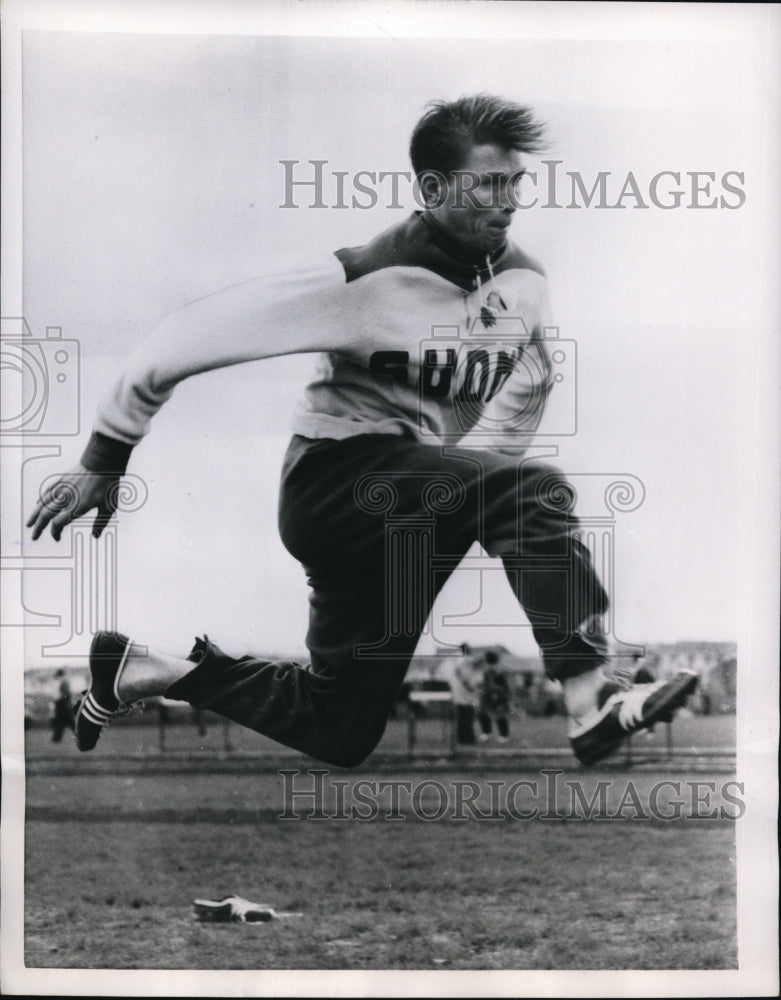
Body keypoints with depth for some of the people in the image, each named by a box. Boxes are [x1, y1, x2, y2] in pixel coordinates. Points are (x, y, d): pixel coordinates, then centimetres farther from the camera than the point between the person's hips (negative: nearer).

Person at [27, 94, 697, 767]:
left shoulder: (524, 283, -3)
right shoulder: (368, 279, -20)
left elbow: (521, 392, 12)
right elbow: (189, 338, -18)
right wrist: (104, 460, -13)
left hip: (418, 504, 7)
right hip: (334, 480, -7)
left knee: (340, 734, 13)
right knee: (531, 489, -29)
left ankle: (151, 672, 25)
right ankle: (590, 710, -33)